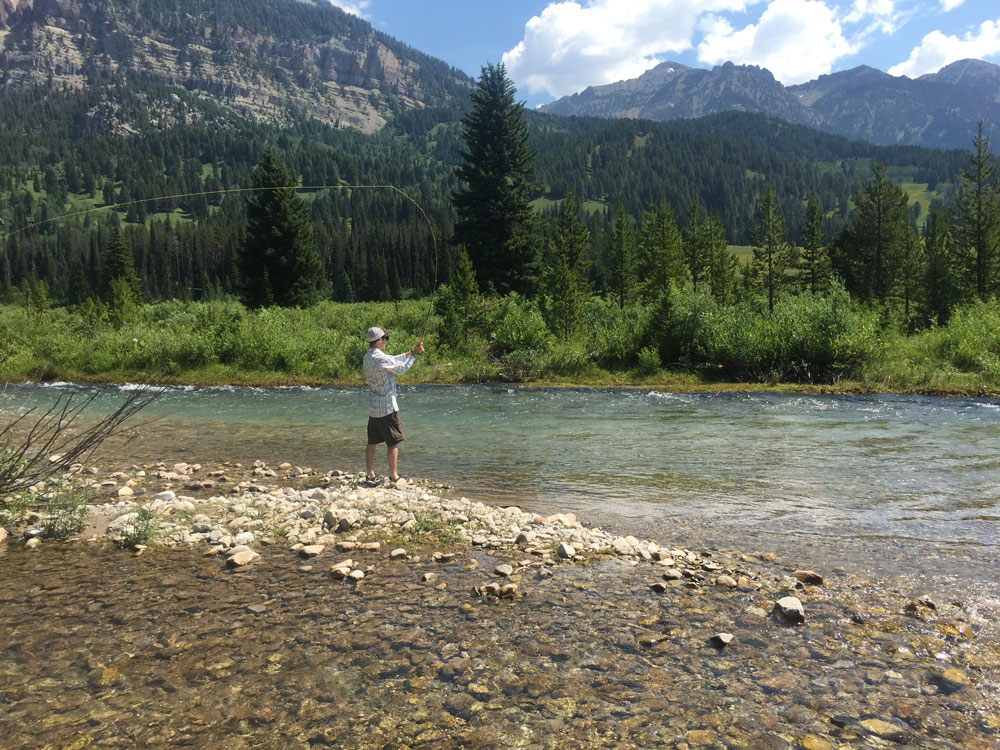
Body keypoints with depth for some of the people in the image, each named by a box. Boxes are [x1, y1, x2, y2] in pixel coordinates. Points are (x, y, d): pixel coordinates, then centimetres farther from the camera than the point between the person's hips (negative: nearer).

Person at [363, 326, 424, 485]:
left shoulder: (368, 356, 8)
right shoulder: (380, 358, -20)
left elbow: (394, 360, 15)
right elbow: (401, 369, -7)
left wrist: (411, 352, 11)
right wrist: (414, 354, 4)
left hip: (373, 407, 9)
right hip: (387, 407, -9)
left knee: (372, 442, 11)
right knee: (393, 442, 1)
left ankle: (370, 475, 16)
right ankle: (393, 476, 6)